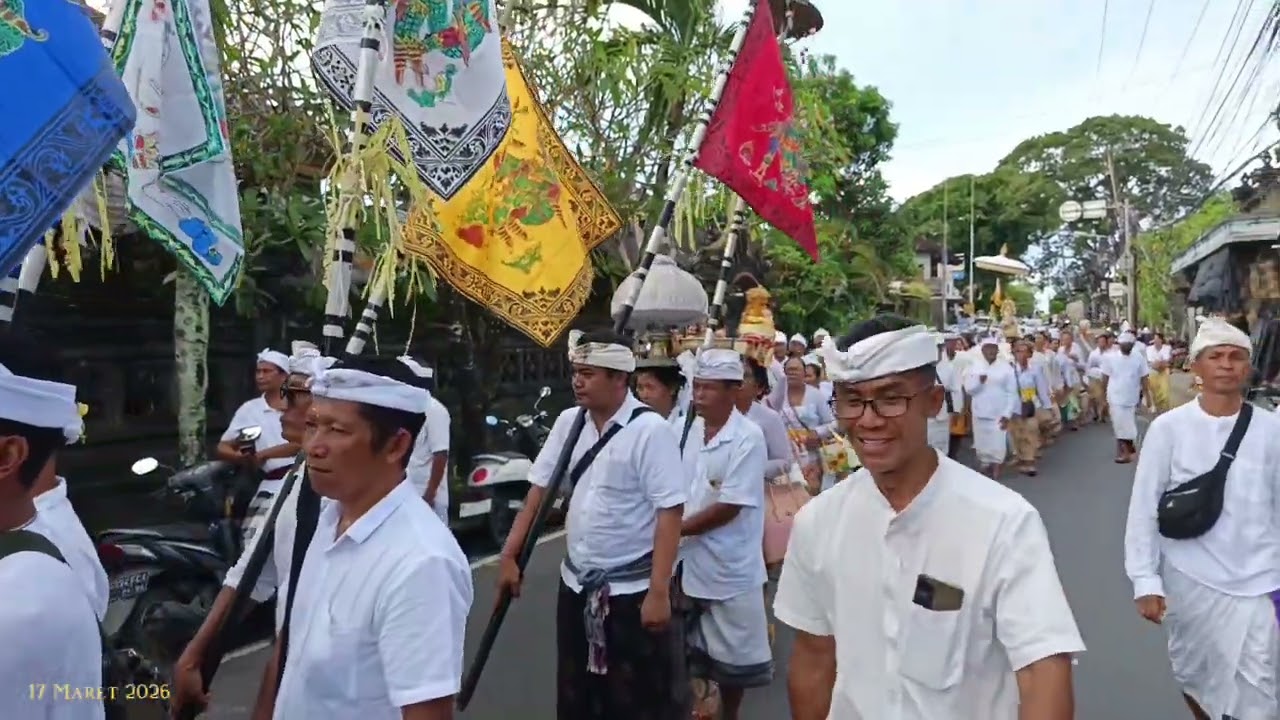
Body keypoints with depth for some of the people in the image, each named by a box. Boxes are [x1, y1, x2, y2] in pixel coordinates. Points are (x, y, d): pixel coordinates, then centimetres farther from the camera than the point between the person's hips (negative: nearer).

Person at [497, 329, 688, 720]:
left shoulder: (651, 430, -18)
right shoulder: (568, 422, 1)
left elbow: (670, 512, -20)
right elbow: (539, 488, 5)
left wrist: (659, 592, -22)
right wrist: (509, 555, 2)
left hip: (633, 589, -6)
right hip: (576, 582, 6)